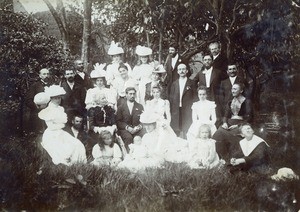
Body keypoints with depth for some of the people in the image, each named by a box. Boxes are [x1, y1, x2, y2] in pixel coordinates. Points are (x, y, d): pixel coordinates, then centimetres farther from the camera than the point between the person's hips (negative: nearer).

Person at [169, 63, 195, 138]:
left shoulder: (191, 83, 3)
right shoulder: (174, 84, 12)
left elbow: (194, 97, 2)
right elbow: (171, 97, 11)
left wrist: (192, 108, -6)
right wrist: (171, 111, 4)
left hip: (187, 110, -3)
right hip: (176, 110, 3)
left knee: (186, 131, -3)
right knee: (175, 130, 1)